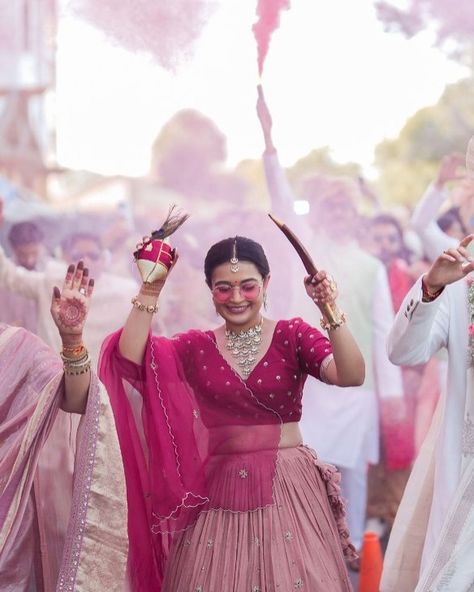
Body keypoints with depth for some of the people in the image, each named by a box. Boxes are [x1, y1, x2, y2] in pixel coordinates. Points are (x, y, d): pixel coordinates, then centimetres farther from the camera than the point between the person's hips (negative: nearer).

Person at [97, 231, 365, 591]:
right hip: (219, 491, 2)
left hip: (287, 487, -2)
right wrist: (151, 290, -11)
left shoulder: (292, 336, -1)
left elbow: (351, 376, -15)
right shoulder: (196, 347, 6)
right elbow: (131, 358, -8)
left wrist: (331, 312, -27)